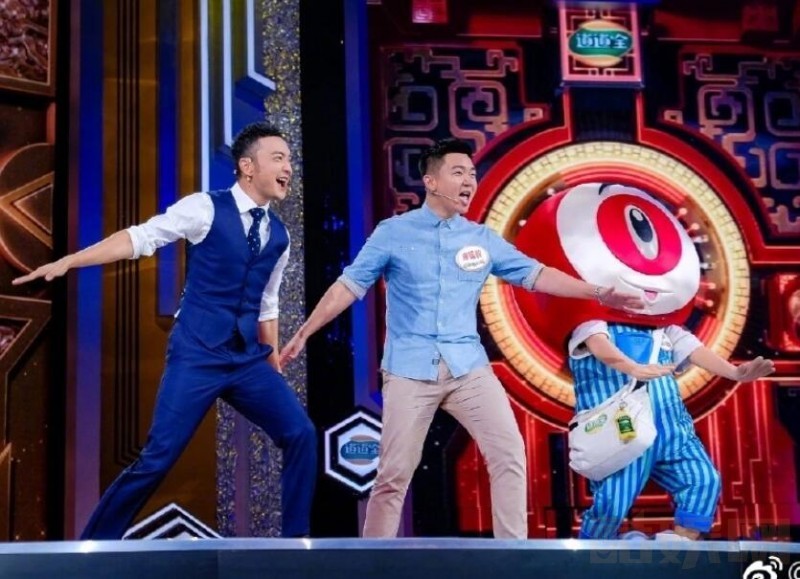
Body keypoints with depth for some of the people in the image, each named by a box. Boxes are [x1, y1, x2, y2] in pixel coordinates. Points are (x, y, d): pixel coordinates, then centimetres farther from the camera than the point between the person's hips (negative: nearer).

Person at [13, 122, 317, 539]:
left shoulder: (279, 236, 11)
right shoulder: (206, 208, -5)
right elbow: (140, 237, -9)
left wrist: (273, 364, 20)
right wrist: (67, 262, -16)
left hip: (248, 361, 5)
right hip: (195, 357, -5)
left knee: (301, 436, -4)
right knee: (157, 459, -8)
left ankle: (294, 540, 10)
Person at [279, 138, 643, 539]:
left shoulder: (483, 239, 9)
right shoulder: (393, 233, 1)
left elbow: (535, 275, 10)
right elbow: (349, 286, 0)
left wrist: (597, 293, 4)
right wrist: (304, 333, -5)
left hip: (469, 367, 3)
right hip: (410, 371, -3)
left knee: (509, 454, -6)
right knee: (394, 473, 0)